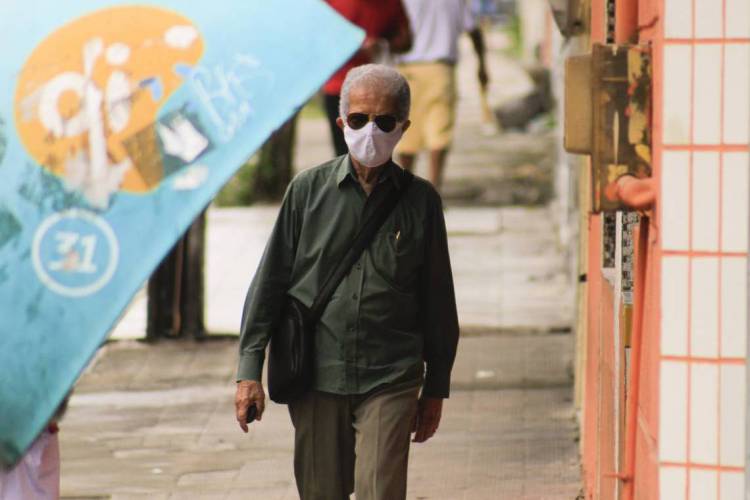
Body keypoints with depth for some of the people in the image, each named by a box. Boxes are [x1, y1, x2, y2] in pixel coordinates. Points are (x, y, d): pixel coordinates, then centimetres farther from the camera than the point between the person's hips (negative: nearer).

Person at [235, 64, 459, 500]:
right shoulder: (309, 190, 2)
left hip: (390, 381, -1)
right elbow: (270, 281, 6)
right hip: (316, 377, 1)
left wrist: (437, 388, 11)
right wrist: (250, 369, 1)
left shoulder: (420, 201, 3)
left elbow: (438, 300, 10)